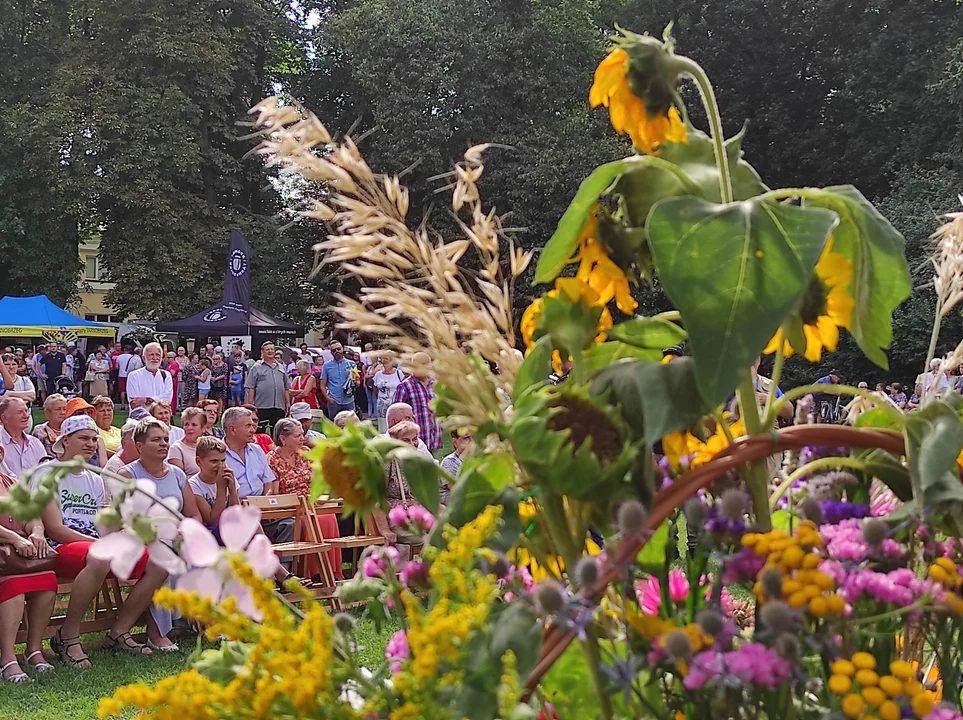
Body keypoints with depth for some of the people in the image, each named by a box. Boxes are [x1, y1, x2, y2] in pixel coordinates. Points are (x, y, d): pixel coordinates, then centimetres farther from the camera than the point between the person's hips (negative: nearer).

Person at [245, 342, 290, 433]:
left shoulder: (281, 367, 16)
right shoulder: (257, 368, 3)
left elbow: (286, 387, 18)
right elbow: (250, 388, -2)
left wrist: (288, 403, 11)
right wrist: (250, 404, -9)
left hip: (279, 406, 4)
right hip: (261, 406, -4)